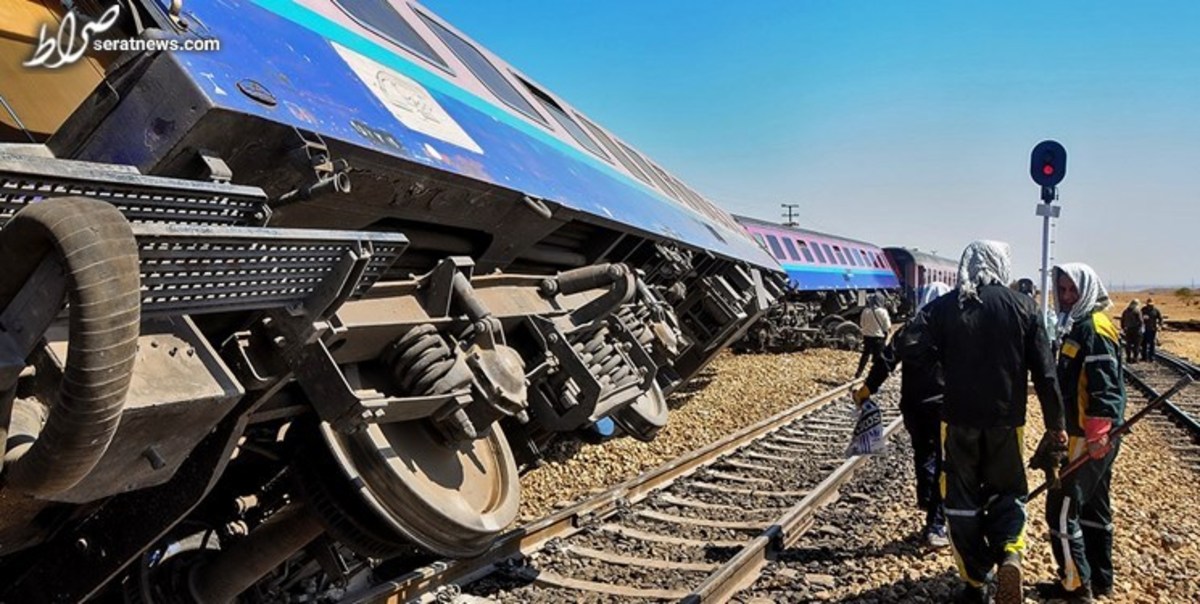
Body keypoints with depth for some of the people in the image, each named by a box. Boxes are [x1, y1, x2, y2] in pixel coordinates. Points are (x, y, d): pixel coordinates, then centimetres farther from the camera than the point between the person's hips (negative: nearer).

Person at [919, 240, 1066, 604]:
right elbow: (1045, 373, -1)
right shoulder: (1023, 307, -1)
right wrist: (1055, 424, 7)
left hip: (957, 420, -1)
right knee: (1007, 491, 18)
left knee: (962, 502, 11)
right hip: (1007, 421, 1)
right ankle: (1009, 552, -8)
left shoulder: (941, 308, -4)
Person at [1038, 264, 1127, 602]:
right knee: (1093, 506, 17)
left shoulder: (1093, 328, -16)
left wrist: (1097, 434, -27)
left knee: (1061, 508, -5)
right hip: (1088, 433, 10)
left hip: (1089, 437, -10)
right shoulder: (1079, 325, 14)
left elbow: (1104, 387, -23)